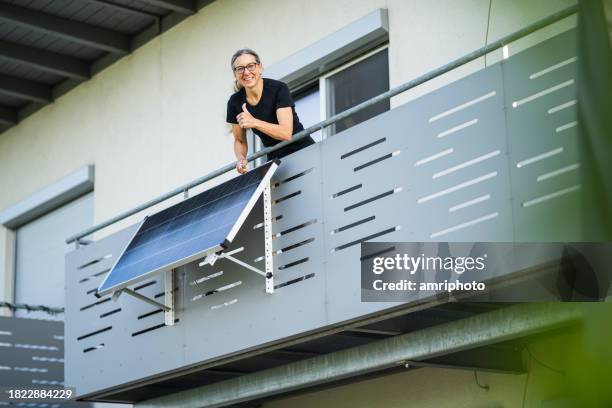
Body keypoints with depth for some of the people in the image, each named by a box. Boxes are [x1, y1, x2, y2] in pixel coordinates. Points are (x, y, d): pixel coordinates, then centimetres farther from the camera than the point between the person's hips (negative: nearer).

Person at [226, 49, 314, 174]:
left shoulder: (278, 89, -14)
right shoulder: (235, 102, -2)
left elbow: (286, 133, -21)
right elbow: (239, 140, 10)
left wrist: (254, 122, -31)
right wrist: (241, 158, -11)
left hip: (302, 151, -4)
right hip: (274, 158, 4)